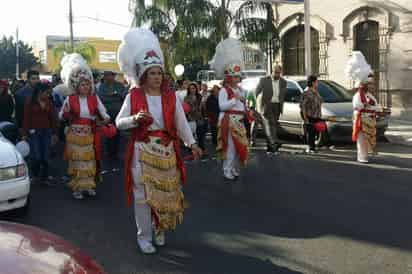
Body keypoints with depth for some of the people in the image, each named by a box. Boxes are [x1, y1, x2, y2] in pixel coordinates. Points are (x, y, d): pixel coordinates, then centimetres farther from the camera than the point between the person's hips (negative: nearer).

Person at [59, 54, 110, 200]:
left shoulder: (94, 98, 2)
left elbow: (103, 112, -1)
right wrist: (66, 114, -18)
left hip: (90, 135, 2)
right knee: (76, 160, 3)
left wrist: (106, 118, -21)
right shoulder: (70, 99, -3)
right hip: (75, 134, -2)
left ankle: (89, 185, 22)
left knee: (90, 159, 9)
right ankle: (77, 187, 10)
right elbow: (61, 116, 2)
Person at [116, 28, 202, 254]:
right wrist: (135, 119, -22)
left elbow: (181, 123, -4)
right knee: (143, 193, 2)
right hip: (143, 153, -2)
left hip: (167, 152, 3)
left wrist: (192, 144, -15)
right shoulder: (133, 97, -4)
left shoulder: (171, 97, 0)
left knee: (166, 192, 13)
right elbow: (119, 122, -2)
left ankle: (160, 230, 33)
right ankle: (144, 235, 17)